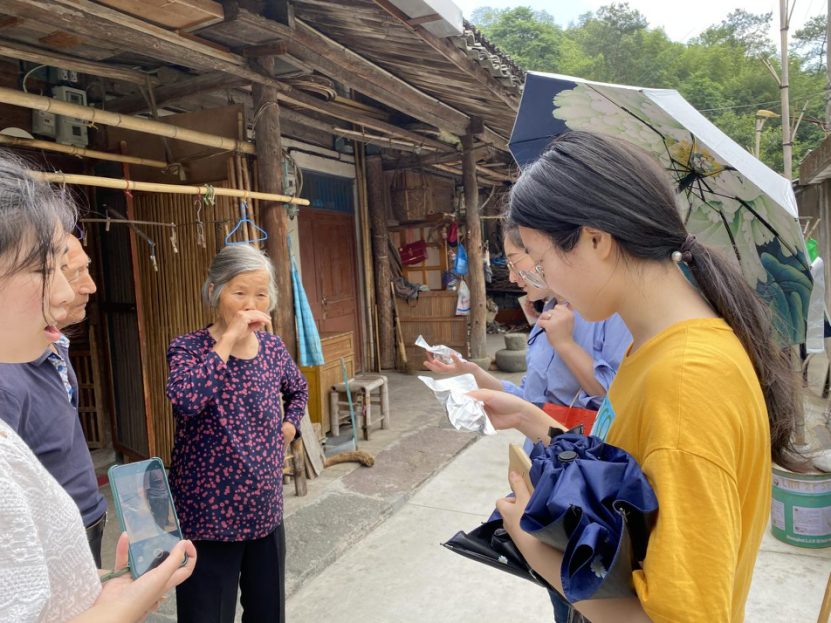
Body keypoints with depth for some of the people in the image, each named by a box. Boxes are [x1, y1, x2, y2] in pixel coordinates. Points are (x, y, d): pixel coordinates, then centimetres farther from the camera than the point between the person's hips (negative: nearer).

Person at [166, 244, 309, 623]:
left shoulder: (272, 347, 1)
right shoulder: (189, 348, -13)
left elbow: (298, 390, 22)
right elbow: (186, 400, -36)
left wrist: (290, 426, 5)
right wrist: (229, 339, -30)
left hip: (265, 511, 5)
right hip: (209, 517, -5)